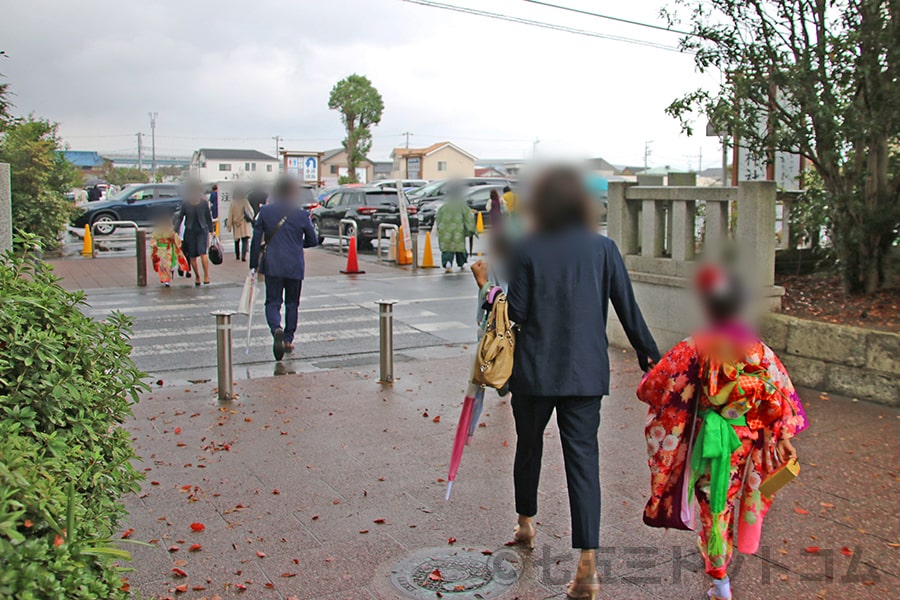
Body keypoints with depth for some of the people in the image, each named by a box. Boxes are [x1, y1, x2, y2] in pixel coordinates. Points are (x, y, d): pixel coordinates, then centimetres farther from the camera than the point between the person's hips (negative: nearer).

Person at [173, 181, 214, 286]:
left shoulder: (204, 203, -2)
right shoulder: (185, 204, -2)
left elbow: (208, 217, 8)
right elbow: (179, 218, 4)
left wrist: (211, 230, 9)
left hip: (202, 231, -2)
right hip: (190, 231, 2)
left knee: (202, 252, -17)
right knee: (192, 256, 4)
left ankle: (206, 276, -12)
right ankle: (197, 276, 20)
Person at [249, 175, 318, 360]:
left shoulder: (265, 212, -2)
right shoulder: (302, 214, -5)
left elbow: (256, 240, -1)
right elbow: (313, 240, 3)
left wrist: (254, 265, 5)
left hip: (272, 266, 0)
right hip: (295, 267, 0)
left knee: (273, 302, 5)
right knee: (292, 303, 15)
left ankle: (276, 329, -23)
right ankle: (288, 339, 17)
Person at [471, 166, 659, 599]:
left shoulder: (525, 251, -6)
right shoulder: (603, 248, -1)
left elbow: (517, 314, -8)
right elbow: (628, 308, 1)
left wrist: (486, 284, 6)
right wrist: (649, 355, 13)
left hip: (534, 371, 0)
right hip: (586, 372, 1)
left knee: (528, 445, 21)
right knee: (583, 456, 0)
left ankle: (525, 523, 42)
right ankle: (588, 564, -6)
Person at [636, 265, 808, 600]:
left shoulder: (695, 349, -18)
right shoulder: (759, 351, -10)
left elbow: (650, 388, -12)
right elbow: (778, 397, -7)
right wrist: (784, 438, 1)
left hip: (707, 436, -3)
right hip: (746, 438, 3)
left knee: (712, 504, 11)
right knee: (731, 498, 22)